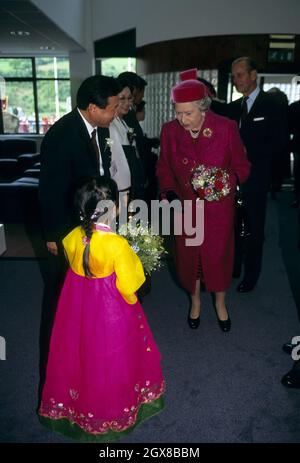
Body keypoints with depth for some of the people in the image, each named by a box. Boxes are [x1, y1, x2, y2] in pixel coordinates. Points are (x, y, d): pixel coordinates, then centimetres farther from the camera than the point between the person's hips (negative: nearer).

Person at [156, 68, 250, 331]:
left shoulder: (226, 128, -15)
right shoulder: (170, 131, -9)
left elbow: (241, 166, -4)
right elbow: (164, 168, 4)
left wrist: (228, 179, -24)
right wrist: (170, 193, -12)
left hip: (219, 208, -1)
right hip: (186, 207, 2)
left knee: (219, 255, 11)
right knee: (189, 255, 14)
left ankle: (220, 303, 39)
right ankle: (195, 301, 42)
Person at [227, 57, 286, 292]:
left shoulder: (270, 103, -4)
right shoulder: (234, 107, 12)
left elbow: (279, 141, -9)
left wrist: (249, 154, -16)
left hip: (256, 177, -5)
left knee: (254, 228, 5)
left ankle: (251, 275, 19)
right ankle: (233, 267, 28)